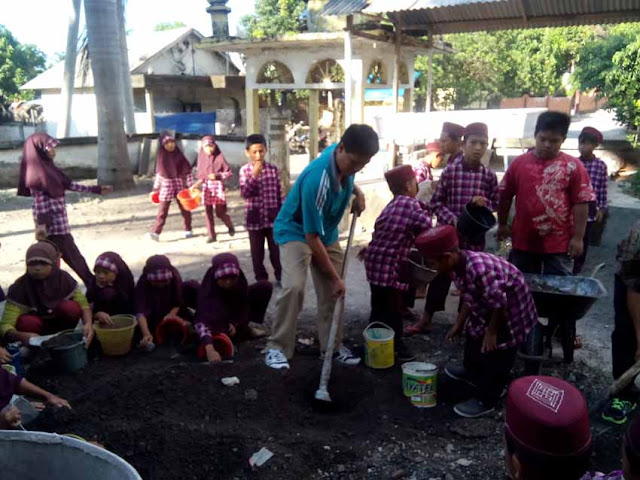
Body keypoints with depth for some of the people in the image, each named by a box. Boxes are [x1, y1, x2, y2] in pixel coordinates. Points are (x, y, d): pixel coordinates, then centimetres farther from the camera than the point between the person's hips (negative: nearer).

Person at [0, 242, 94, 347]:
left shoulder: (63, 278, -18)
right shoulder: (19, 287, -24)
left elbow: (84, 305, -19)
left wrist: (88, 324, -42)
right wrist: (22, 336, -55)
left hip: (58, 323, 2)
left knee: (71, 307, -28)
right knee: (28, 322, -35)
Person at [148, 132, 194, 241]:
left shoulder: (179, 155, -3)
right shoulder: (161, 157, 2)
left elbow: (187, 171, -2)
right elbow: (159, 174, 9)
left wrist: (190, 185, -7)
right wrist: (155, 189, 10)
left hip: (179, 184, 0)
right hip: (166, 185, 1)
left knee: (184, 208, 10)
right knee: (162, 210, -4)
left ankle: (188, 230, 24)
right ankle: (155, 232, -7)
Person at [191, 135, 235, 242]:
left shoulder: (220, 157, -7)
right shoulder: (202, 158, 5)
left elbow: (229, 173, -7)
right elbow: (201, 175, 10)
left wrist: (217, 175, -18)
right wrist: (197, 184, -5)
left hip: (218, 186, -4)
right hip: (206, 187, 4)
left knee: (220, 212, -1)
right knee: (208, 212, 2)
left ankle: (230, 226, 29)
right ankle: (211, 235, 10)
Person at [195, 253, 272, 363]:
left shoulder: (240, 281, -27)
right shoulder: (208, 288, -39)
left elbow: (244, 306, -10)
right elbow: (202, 319, -53)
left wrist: (235, 323, -27)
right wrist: (210, 349, -65)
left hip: (236, 315, 4)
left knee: (265, 287, -12)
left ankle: (244, 328, -4)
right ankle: (244, 331, -11)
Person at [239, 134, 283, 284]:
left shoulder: (273, 169, 1)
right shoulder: (245, 170, -2)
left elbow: (279, 193, 6)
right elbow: (244, 193, -13)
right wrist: (254, 175, -20)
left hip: (273, 217, 1)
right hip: (255, 218, 0)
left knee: (276, 249, 8)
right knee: (257, 252, 9)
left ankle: (280, 276, 23)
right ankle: (261, 279, 22)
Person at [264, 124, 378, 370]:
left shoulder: (345, 159, -15)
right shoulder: (317, 180, -37)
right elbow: (311, 237, -30)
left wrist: (357, 191, -7)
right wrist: (335, 276, -24)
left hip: (327, 232, 7)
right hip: (295, 231, -7)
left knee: (331, 291, 5)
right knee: (294, 287, -25)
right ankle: (277, 347, -10)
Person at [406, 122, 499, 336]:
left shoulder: (489, 175, 0)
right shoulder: (449, 171, -5)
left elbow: (495, 204, 7)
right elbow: (436, 202, -3)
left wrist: (484, 202, -15)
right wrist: (453, 220, -16)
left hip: (475, 236, 2)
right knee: (440, 274, 7)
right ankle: (426, 319, 18)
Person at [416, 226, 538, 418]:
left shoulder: (479, 269, -40)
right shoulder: (457, 266, -10)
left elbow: (499, 304, -31)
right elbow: (469, 298, 6)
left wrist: (492, 332, -19)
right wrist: (458, 325, 12)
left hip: (510, 310, -9)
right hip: (488, 307, 9)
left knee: (495, 356, -1)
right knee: (474, 334, 25)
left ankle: (485, 401, 15)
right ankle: (472, 372, 49)